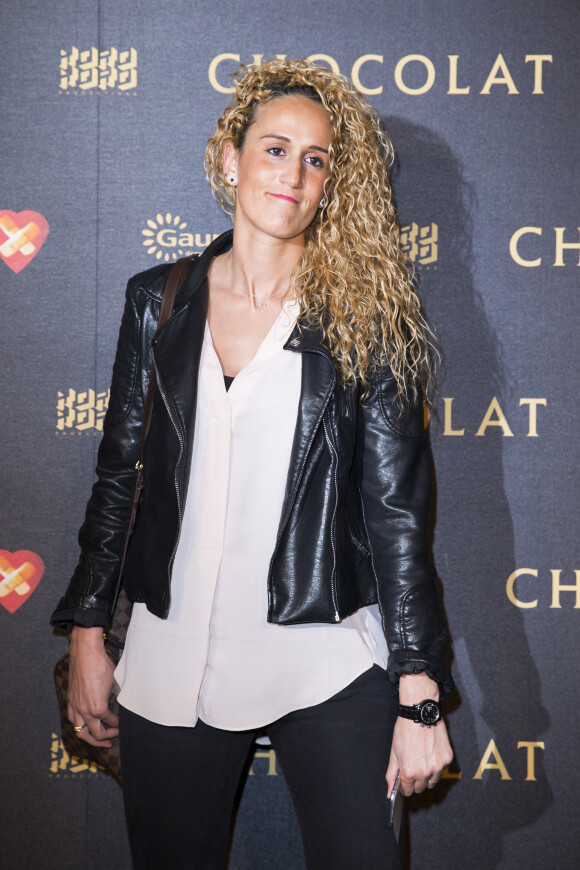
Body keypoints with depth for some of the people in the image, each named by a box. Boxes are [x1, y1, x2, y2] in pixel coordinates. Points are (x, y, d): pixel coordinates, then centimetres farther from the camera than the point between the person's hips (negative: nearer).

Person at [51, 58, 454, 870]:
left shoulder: (367, 319, -2)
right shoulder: (159, 301, 5)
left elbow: (398, 511, -4)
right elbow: (119, 473, 9)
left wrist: (419, 696, -6)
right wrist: (88, 636, 7)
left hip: (325, 661, -2)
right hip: (171, 659, 3)